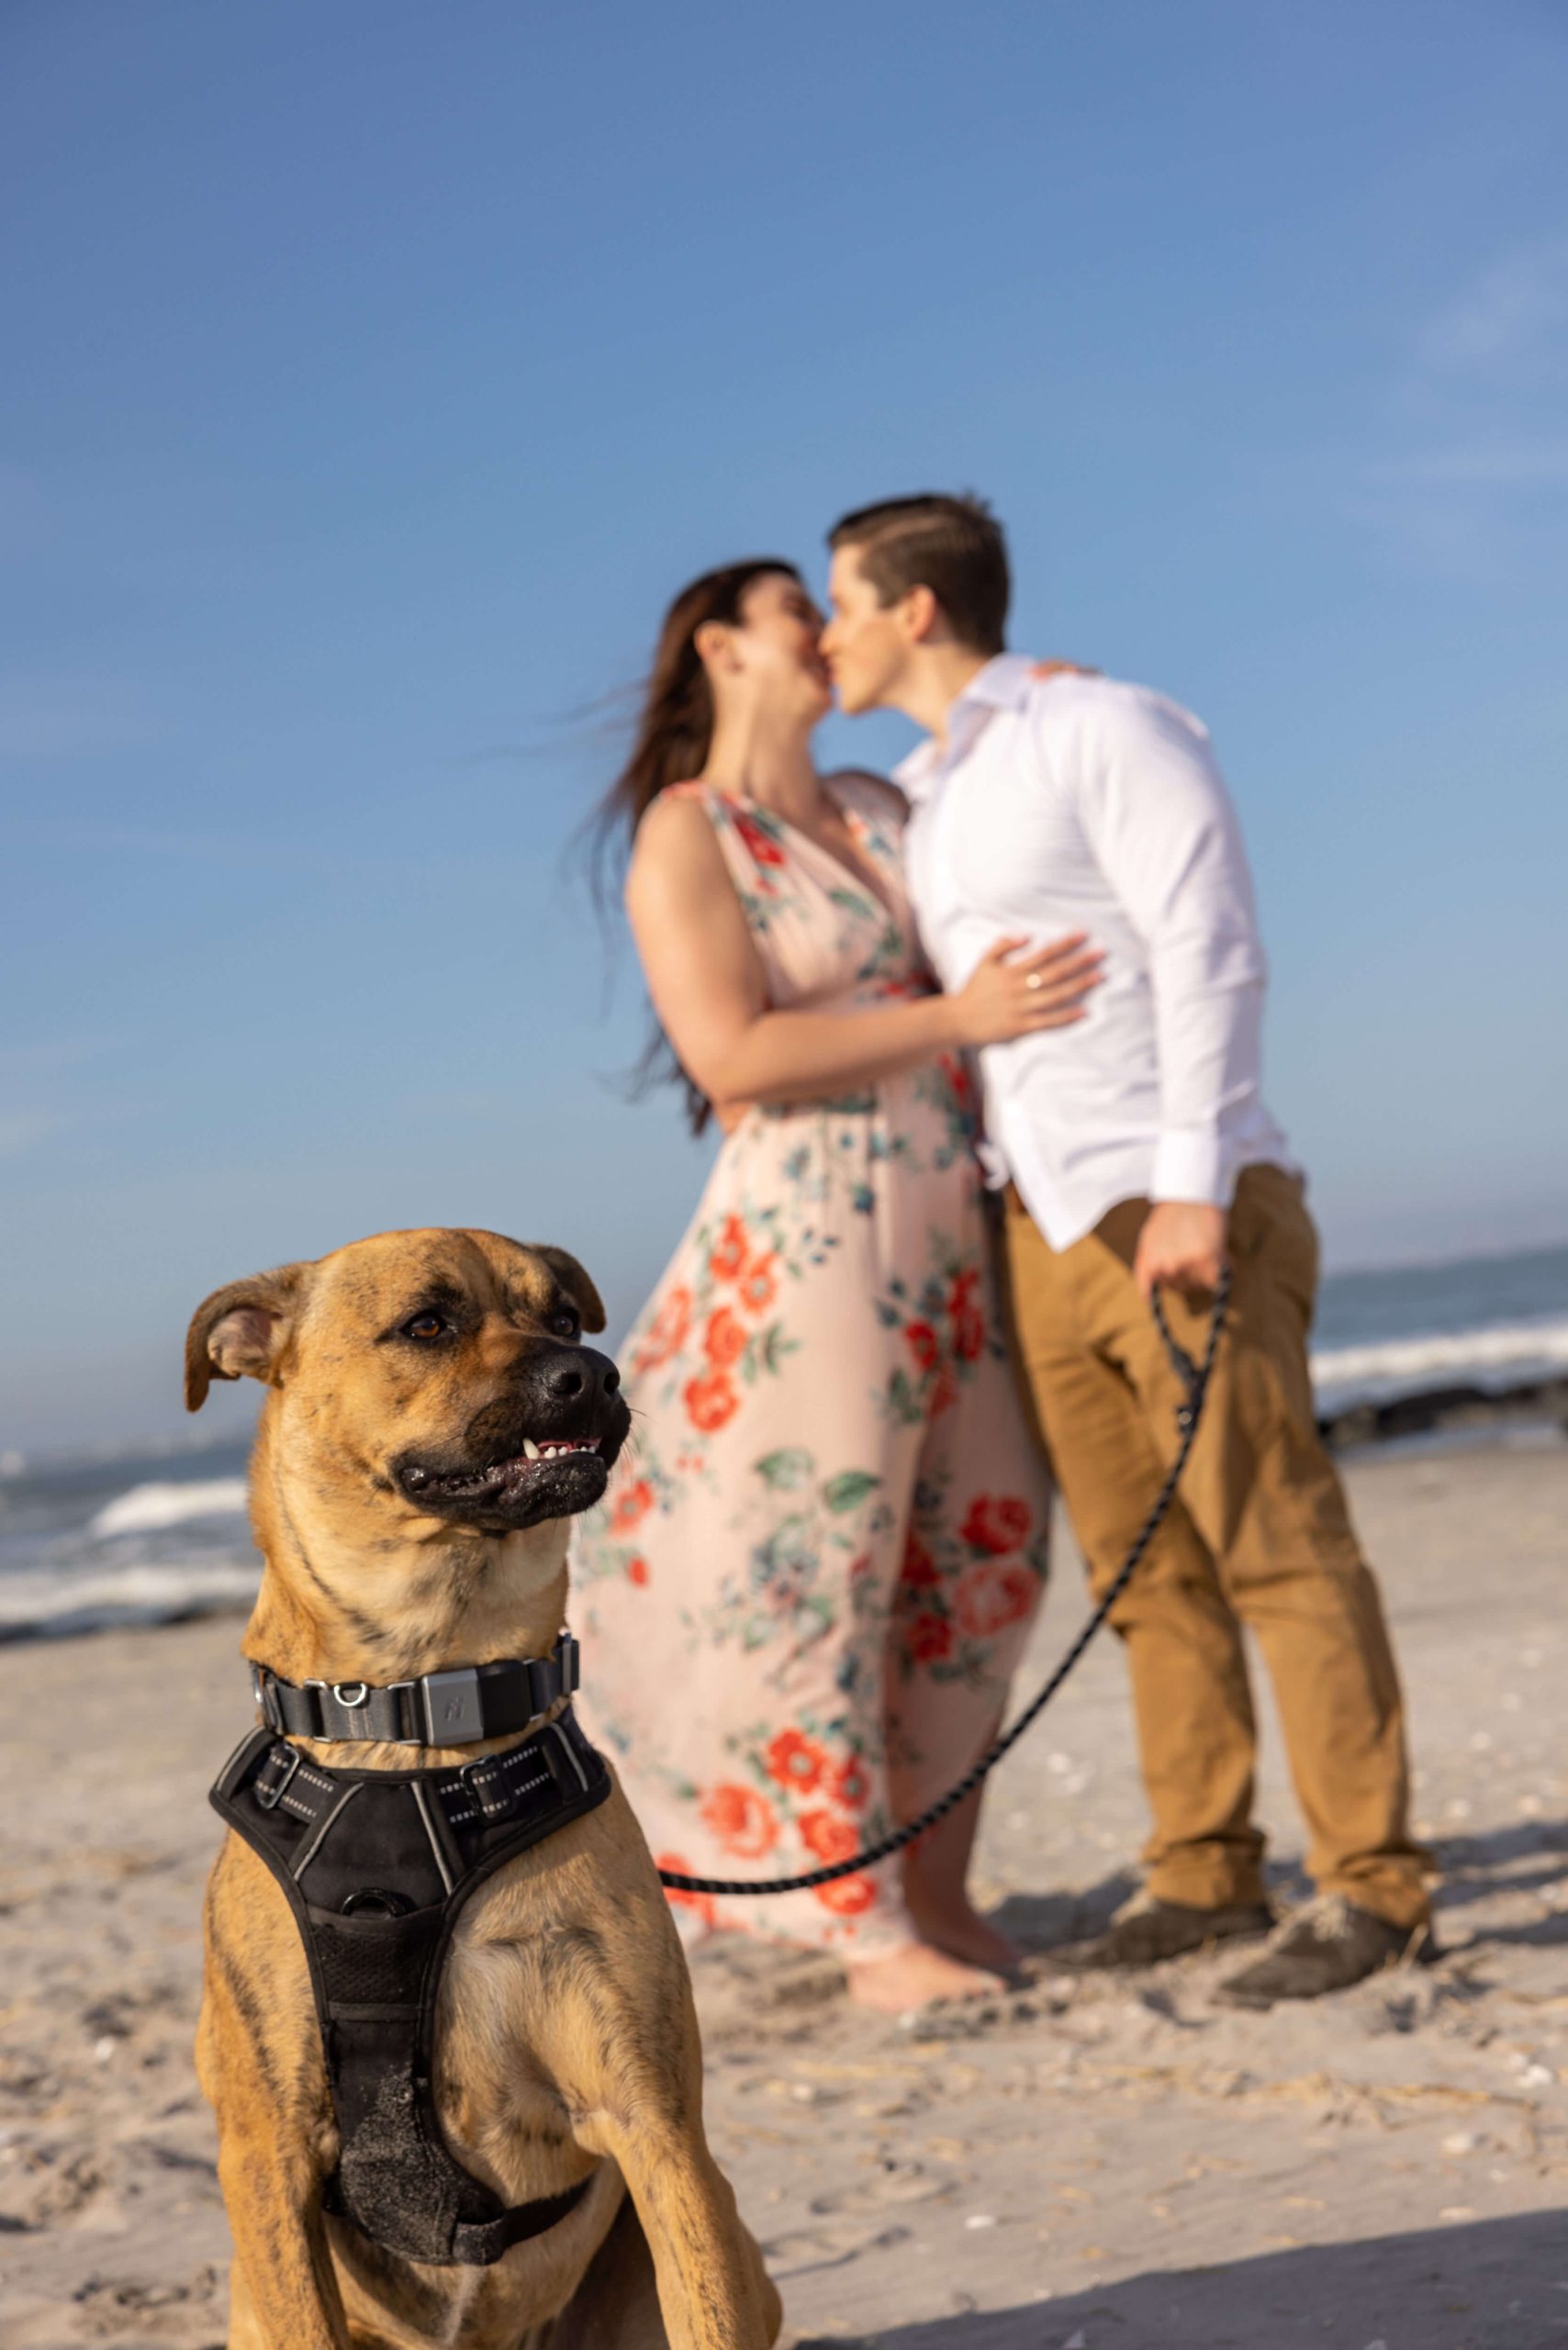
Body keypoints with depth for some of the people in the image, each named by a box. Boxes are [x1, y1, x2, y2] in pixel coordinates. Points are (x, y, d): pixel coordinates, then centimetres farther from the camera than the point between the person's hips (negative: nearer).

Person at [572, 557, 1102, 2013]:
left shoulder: (874, 808, 15)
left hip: (947, 1227, 8)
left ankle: (939, 1901, 18)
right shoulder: (681, 838, -5)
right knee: (814, 1564, -4)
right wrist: (958, 1019, -19)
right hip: (809, 1225, -7)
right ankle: (872, 1939, 2)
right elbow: (732, 1058, -17)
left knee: (969, 1555, 8)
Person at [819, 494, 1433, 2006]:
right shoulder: (924, 804, 17)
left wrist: (1193, 1187, -21)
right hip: (1044, 1231, 8)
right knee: (1145, 1566, 9)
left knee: (1276, 1545, -7)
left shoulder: (1106, 731, -7)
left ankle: (1371, 1888, -3)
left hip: (1176, 1211, -8)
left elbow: (1210, 951, -14)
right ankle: (1205, 1869, 16)